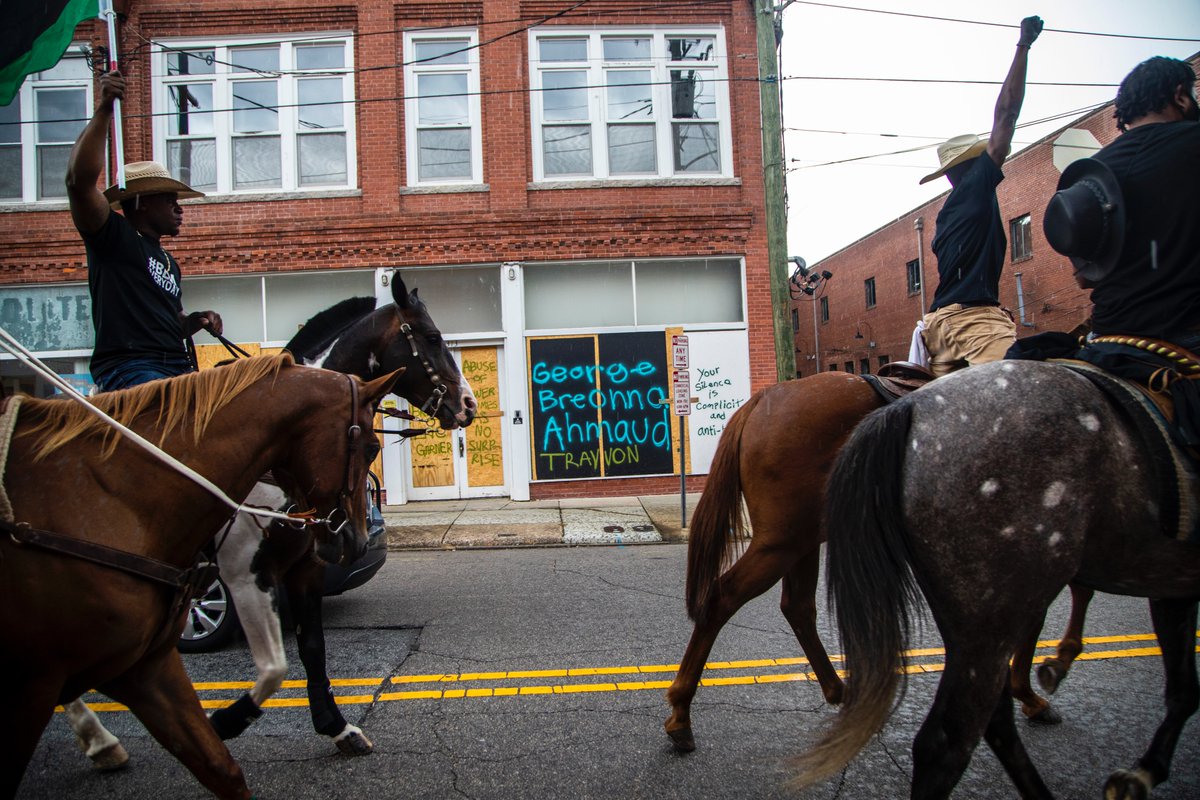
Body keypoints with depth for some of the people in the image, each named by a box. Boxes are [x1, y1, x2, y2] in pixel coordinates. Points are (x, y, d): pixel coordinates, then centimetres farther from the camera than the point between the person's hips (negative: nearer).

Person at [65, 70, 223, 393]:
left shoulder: (169, 263, 27)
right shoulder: (115, 238, 5)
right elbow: (80, 180, -13)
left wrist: (196, 321, 14)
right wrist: (104, 109, -15)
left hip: (177, 367, 7)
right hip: (127, 369, -7)